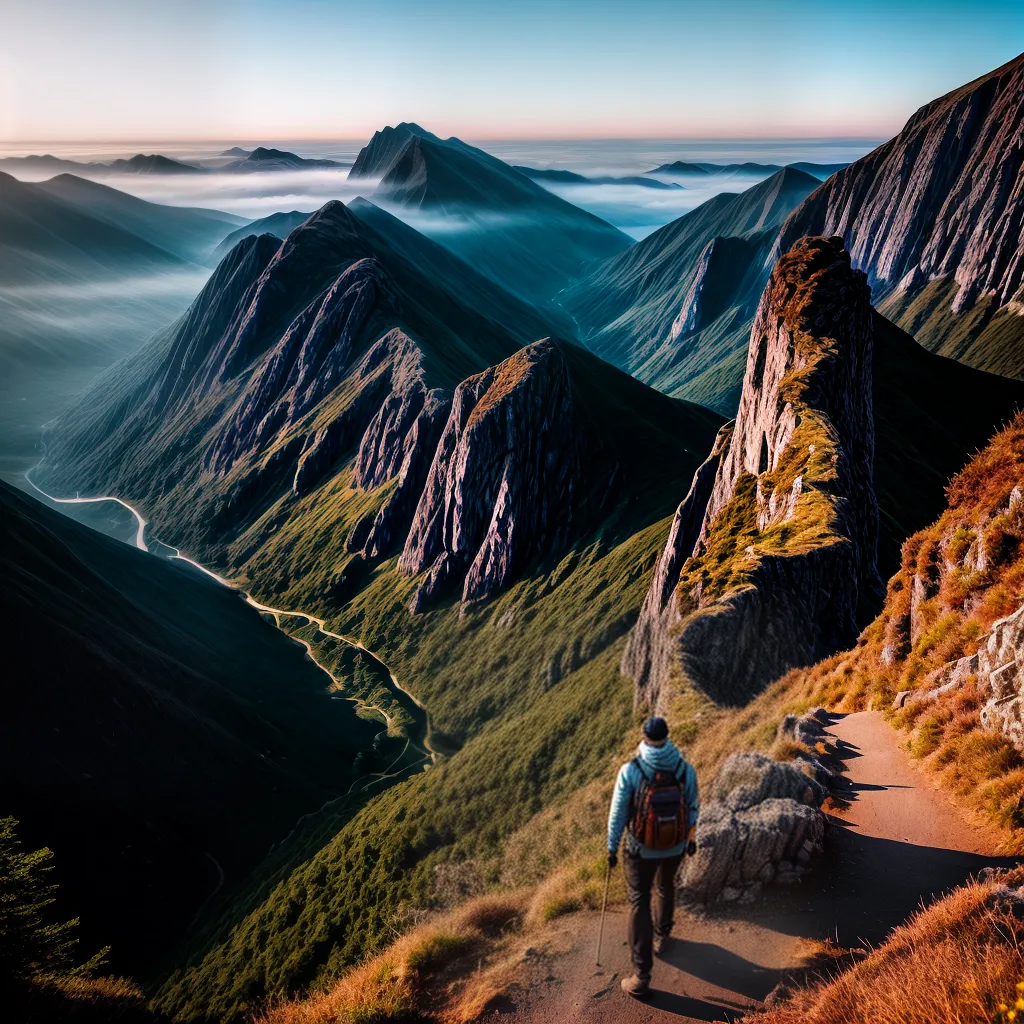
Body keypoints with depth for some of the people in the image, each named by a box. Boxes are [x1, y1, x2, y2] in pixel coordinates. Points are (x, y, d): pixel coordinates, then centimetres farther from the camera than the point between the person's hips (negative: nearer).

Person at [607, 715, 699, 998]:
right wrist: (691, 838, 16)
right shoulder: (685, 769, -19)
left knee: (639, 904, 11)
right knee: (665, 885, 33)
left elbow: (618, 813, -15)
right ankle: (661, 936, 56)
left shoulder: (630, 771, -25)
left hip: (641, 848, -2)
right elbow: (692, 808, -3)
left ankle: (641, 977, 12)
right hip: (675, 846, 3)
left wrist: (611, 848, 0)